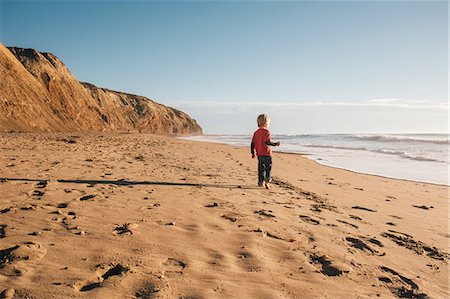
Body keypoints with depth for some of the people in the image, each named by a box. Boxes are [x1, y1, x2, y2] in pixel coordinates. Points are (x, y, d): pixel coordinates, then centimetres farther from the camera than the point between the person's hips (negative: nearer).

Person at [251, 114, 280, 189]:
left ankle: (261, 182, 12)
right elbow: (267, 142, -23)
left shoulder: (256, 132, 9)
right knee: (268, 167, 6)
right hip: (266, 153, -6)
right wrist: (276, 144, -15)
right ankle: (267, 181, 0)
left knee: (261, 168, 12)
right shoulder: (266, 132, -12)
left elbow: (252, 144, 8)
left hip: (259, 154, 6)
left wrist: (252, 153, 15)